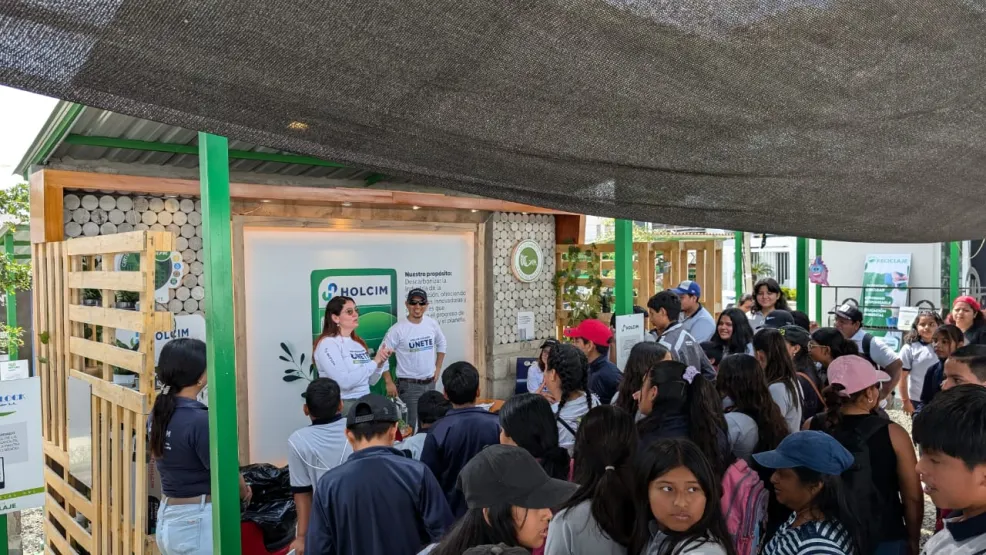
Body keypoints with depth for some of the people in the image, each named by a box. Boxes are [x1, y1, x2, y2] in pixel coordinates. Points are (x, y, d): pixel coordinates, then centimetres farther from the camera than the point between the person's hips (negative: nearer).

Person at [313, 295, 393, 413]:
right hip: (341, 405, -7)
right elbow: (344, 382, -24)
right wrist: (374, 362, -16)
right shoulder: (328, 343, -13)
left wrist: (380, 363, -7)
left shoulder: (359, 342, 9)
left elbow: (371, 381, 12)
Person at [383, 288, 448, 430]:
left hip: (430, 383, 5)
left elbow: (442, 344, 16)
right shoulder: (398, 329, -15)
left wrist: (438, 368, 11)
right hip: (409, 385, -5)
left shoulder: (432, 323, -1)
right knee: (410, 427, -4)